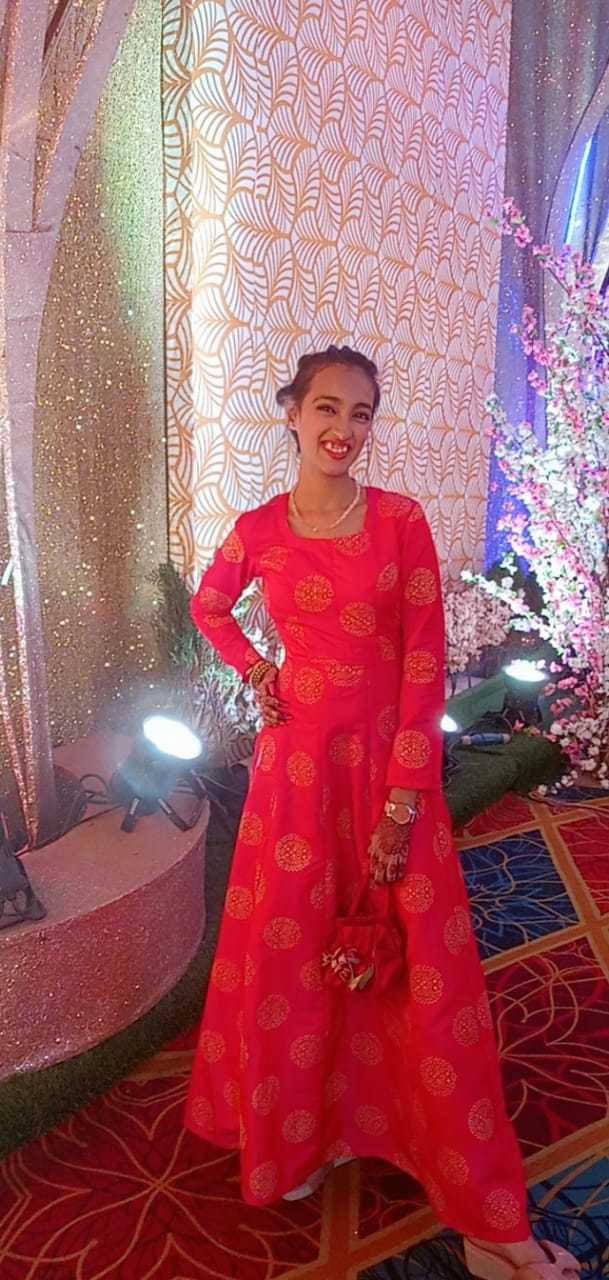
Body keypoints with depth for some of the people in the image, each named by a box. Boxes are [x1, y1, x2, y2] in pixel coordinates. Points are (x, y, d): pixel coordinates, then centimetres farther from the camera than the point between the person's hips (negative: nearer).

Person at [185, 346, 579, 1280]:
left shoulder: (402, 521, -4)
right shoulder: (258, 530, 0)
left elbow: (425, 663, -7)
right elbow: (209, 607, 20)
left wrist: (402, 800, -11)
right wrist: (255, 670, 2)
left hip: (392, 757, -1)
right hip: (298, 759, 1)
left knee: (426, 965, 3)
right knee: (293, 951, 11)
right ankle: (299, 1136, 38)